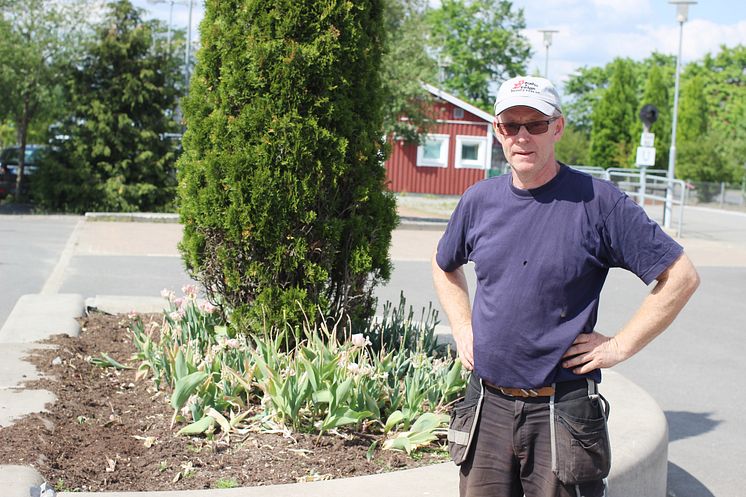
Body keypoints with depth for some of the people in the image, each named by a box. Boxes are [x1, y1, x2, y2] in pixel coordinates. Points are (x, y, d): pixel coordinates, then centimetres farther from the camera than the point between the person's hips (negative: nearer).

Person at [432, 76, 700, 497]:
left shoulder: (597, 202, -9)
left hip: (562, 411, -4)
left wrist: (620, 345, -8)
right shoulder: (479, 200, 5)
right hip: (487, 403, 4)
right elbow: (445, 266, 26)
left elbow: (681, 276, -7)